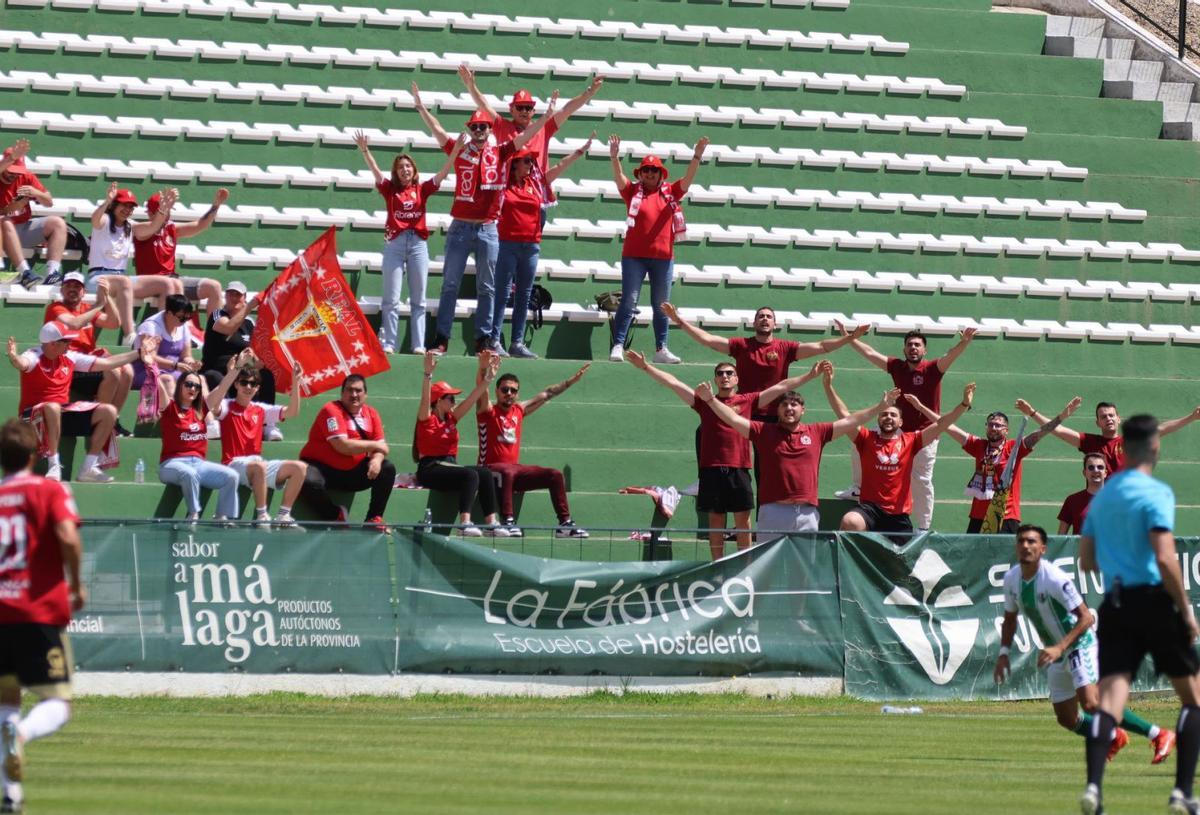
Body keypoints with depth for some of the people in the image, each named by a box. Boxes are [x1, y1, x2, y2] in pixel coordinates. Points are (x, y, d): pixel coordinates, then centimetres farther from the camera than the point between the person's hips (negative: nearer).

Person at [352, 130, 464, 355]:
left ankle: (418, 345, 5)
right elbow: (375, 171, -6)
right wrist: (365, 151, -22)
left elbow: (443, 173, 2)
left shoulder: (422, 189, 8)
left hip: (418, 243, 1)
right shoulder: (389, 189, 5)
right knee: (391, 299, -1)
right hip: (394, 243, -1)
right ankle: (388, 344, -2)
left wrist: (456, 151, -10)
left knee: (418, 300, 4)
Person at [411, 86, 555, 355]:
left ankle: (483, 339, 7)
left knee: (487, 288, 3)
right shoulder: (459, 151, 4)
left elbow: (527, 135, 5)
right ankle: (442, 338, 0)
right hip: (460, 227, -1)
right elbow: (436, 129, 1)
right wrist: (420, 106, -8)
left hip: (488, 229, 1)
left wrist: (549, 114, -2)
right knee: (450, 285, 0)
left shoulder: (500, 153, 6)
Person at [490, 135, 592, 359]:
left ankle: (517, 342, 10)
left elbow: (562, 165, 13)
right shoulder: (502, 184, -1)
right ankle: (494, 340, -5)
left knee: (524, 296, 7)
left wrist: (584, 148, 11)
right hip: (507, 245, -5)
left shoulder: (536, 183, 10)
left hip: (531, 246, 5)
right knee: (502, 294, -5)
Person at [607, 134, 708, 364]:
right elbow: (619, 178, -10)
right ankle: (618, 346, -6)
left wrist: (697, 156, -16)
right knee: (628, 301, -5)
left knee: (661, 306, 8)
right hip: (634, 256, -2)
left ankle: (661, 349, 13)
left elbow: (687, 179, -1)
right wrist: (615, 157, -28)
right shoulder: (632, 192, 3)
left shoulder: (670, 193, 8)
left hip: (663, 257, 2)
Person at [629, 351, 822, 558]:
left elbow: (781, 387, 9)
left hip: (739, 469, 0)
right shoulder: (705, 401, 9)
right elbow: (672, 383, 7)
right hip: (712, 470, 0)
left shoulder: (748, 401, 9)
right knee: (716, 519, 4)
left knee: (743, 519, 1)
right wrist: (646, 367, 3)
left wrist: (809, 376, 5)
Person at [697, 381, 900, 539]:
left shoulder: (816, 433, 11)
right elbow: (734, 419, 2)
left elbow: (851, 422, 14)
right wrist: (711, 400, -10)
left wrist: (881, 406, 12)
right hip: (773, 512, -2)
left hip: (807, 513, 2)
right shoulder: (764, 432, 7)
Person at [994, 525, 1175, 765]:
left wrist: (1059, 648, -31)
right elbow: (1010, 618, 16)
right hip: (1056, 655, 8)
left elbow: (1086, 618, -23)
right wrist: (1004, 653, 5)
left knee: (1090, 704, -26)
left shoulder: (1055, 578, -23)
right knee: (1067, 719, 8)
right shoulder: (1011, 579, -1)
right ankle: (1114, 738, 35)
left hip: (1079, 646, -8)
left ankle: (1158, 736, -17)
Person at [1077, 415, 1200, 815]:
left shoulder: (1102, 495, 13)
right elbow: (1165, 559, -18)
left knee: (1110, 702, -3)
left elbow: (1087, 562, 19)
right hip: (1154, 599, -5)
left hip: (1115, 604, 5)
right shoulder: (1155, 493, -9)